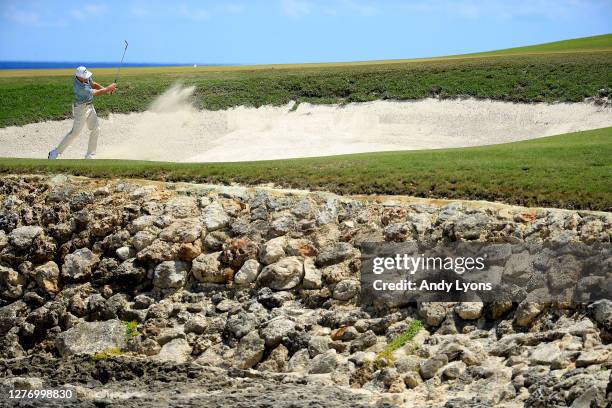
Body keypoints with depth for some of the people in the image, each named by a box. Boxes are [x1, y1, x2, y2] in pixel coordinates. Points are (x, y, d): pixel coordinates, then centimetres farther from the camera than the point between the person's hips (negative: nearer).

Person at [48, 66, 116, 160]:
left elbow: (93, 84, 9)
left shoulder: (85, 77, -8)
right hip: (81, 109, -9)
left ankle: (90, 155, 21)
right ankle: (56, 152, 8)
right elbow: (96, 93, -28)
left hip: (89, 106, 9)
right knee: (75, 132, -3)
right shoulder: (79, 87, -33)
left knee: (95, 129, 10)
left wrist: (106, 90, -4)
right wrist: (108, 88, -17)